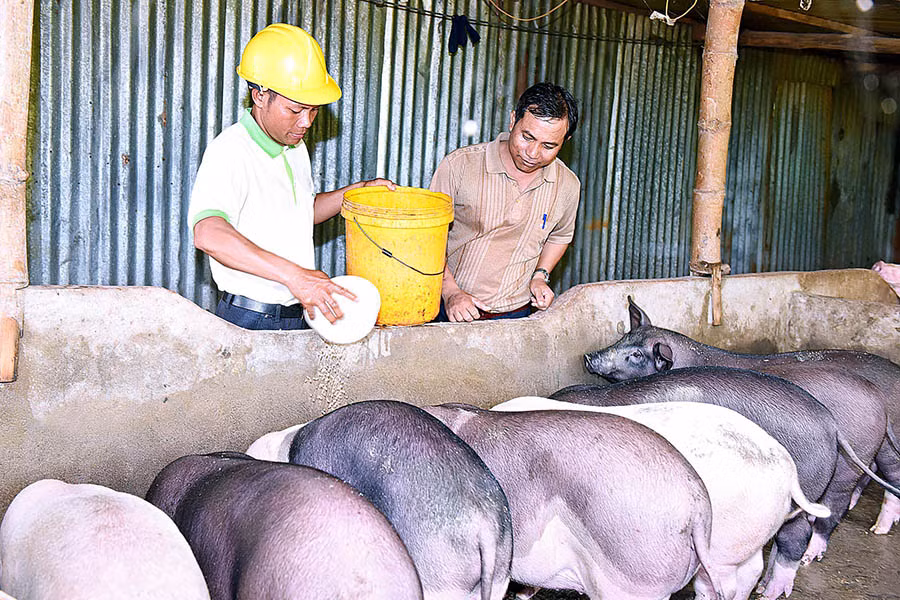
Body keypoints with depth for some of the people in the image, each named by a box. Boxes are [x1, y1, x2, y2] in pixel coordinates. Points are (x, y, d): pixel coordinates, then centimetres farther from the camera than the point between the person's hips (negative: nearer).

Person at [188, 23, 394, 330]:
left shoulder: (295, 147, 11)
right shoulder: (229, 151, -19)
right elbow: (208, 234, -37)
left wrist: (358, 190, 12)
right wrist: (293, 275, -45)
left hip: (299, 315, 7)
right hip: (250, 320, -7)